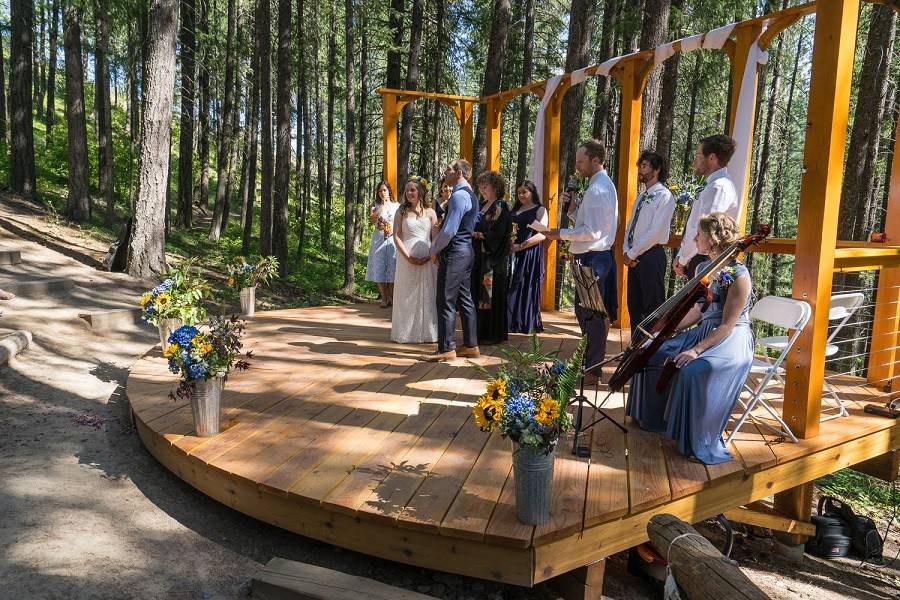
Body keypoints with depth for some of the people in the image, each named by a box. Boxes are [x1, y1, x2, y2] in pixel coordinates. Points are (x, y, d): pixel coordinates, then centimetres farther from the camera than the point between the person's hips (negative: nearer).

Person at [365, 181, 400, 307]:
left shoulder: (397, 206, 8)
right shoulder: (375, 206, 9)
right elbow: (371, 219, -10)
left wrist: (393, 230, -9)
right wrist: (380, 210, -21)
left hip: (393, 239, -1)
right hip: (379, 239, 1)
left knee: (393, 268, -3)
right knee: (379, 269, -2)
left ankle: (390, 298, 4)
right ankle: (384, 299, 2)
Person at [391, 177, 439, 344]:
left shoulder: (430, 212, 6)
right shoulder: (401, 211, 5)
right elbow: (396, 236, -1)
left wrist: (429, 256, -11)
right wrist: (408, 257, -12)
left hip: (427, 259, 0)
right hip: (406, 259, 0)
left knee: (426, 295, 4)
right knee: (407, 295, 4)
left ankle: (427, 332, 13)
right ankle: (407, 333, 13)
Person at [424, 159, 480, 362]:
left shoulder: (459, 196, -16)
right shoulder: (470, 195, 16)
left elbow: (449, 230, -22)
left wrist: (435, 249, -8)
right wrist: (438, 246, 15)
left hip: (454, 254, -10)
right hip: (466, 251, 10)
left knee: (445, 302, -4)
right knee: (465, 300, 13)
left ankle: (447, 349, 0)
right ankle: (471, 346, 19)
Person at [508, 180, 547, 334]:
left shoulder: (540, 210, 1)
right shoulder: (515, 210, 18)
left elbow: (541, 235, -10)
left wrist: (521, 246, -17)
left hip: (531, 253, -5)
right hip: (515, 254, 5)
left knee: (527, 287, -3)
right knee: (513, 287, 1)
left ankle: (528, 323, 3)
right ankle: (513, 322, 6)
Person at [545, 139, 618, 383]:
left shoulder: (596, 189, -17)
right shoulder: (605, 184, 17)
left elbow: (591, 231, -23)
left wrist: (562, 233, -14)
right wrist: (573, 205, 5)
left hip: (592, 258, -11)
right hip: (597, 255, 11)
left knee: (590, 313, -3)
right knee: (588, 311, 17)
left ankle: (591, 370, 6)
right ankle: (591, 363, 27)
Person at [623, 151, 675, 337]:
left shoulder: (664, 196, -10)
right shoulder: (641, 196, 16)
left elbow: (655, 232, -17)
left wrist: (631, 254, -14)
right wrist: (625, 251, 0)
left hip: (651, 255, -8)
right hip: (634, 257, 8)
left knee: (652, 306, -1)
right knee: (634, 305, 13)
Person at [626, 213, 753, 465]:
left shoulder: (738, 275, -18)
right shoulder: (704, 268, 7)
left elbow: (727, 326, -21)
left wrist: (697, 350, -27)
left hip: (732, 341, -9)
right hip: (705, 332, 9)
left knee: (693, 369, -34)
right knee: (655, 353, -3)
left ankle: (702, 444, -18)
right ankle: (654, 415, 17)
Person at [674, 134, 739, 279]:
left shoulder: (719, 187, -15)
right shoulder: (712, 186, 16)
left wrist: (683, 259, -14)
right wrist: (680, 256, 9)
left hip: (706, 261, -9)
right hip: (699, 261, 9)